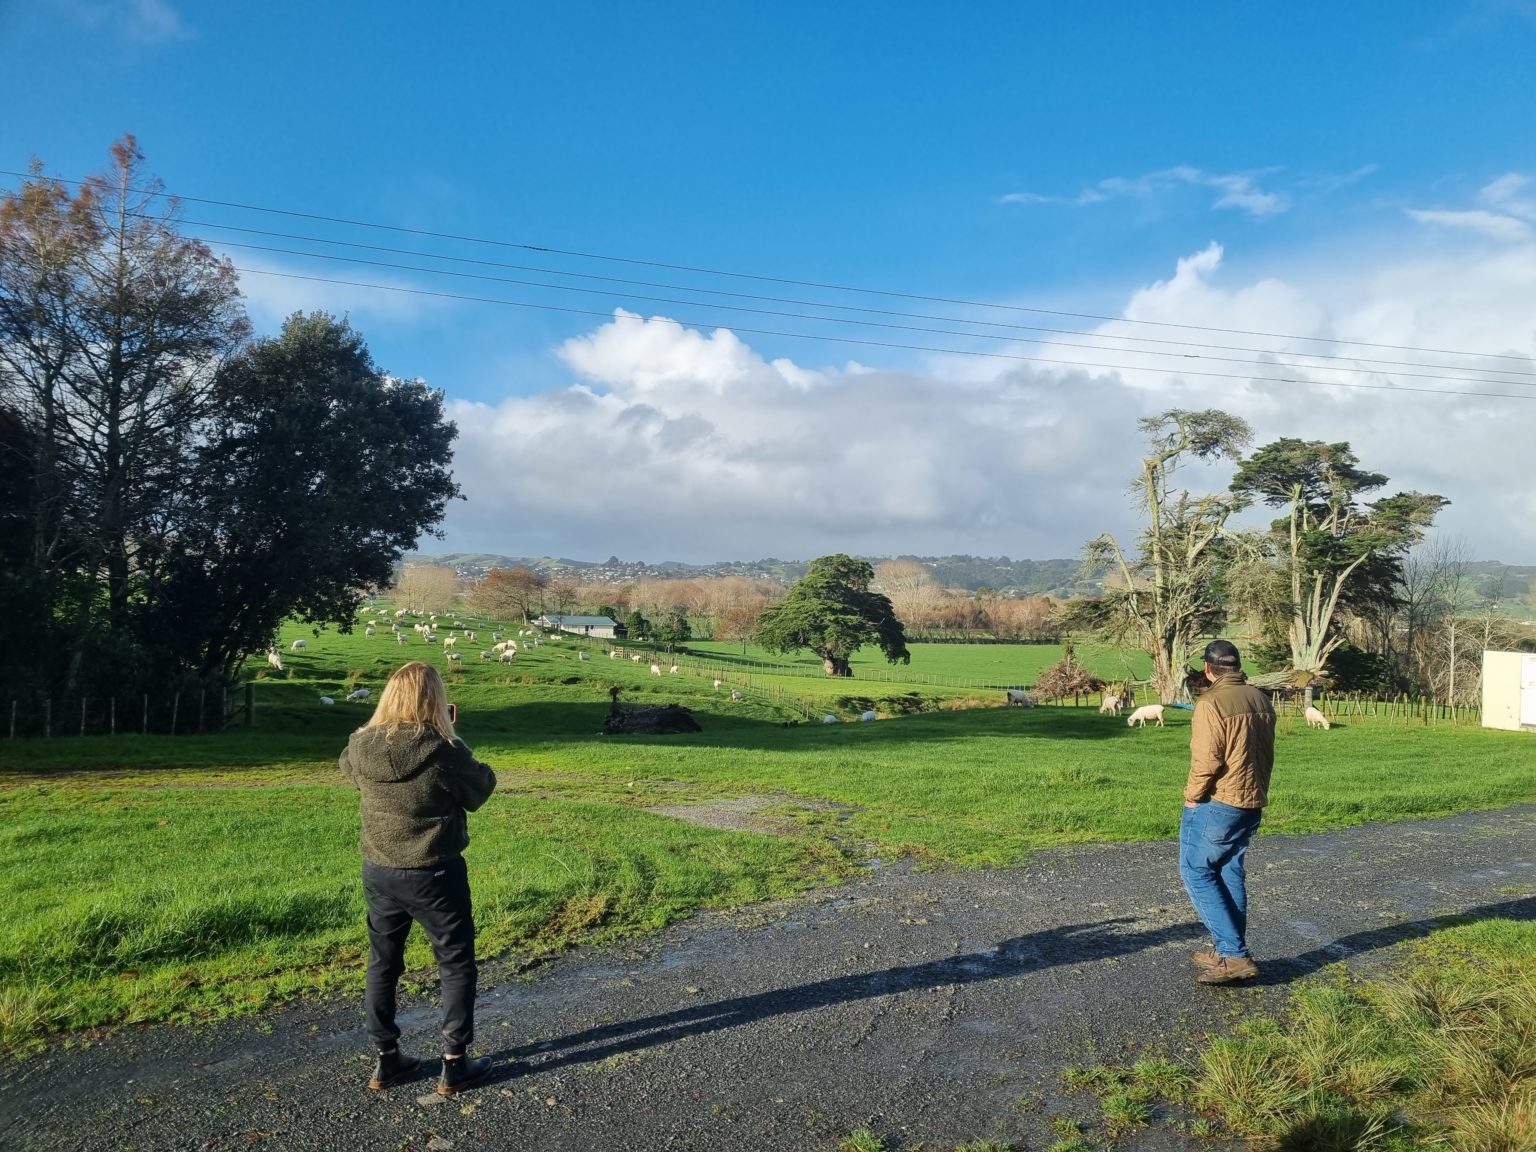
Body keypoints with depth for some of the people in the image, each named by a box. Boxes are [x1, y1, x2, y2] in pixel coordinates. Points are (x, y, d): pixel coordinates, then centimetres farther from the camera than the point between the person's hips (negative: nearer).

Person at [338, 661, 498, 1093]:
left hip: (378, 873, 4)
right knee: (456, 965, 12)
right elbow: (482, 788, -7)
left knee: (382, 964, 20)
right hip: (434, 875, -4)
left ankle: (385, 1059, 30)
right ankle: (454, 1064, 18)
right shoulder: (444, 750, -23)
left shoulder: (360, 746, -10)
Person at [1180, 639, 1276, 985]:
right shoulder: (1261, 700, 8)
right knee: (1229, 874, 17)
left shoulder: (1211, 703, -17)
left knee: (1197, 872, 1)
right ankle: (1232, 952, 22)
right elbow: (1267, 754, 14)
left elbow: (1206, 759, -21)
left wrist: (1192, 795, -8)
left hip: (1216, 804, -8)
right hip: (1252, 804, 8)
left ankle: (1233, 954, -4)